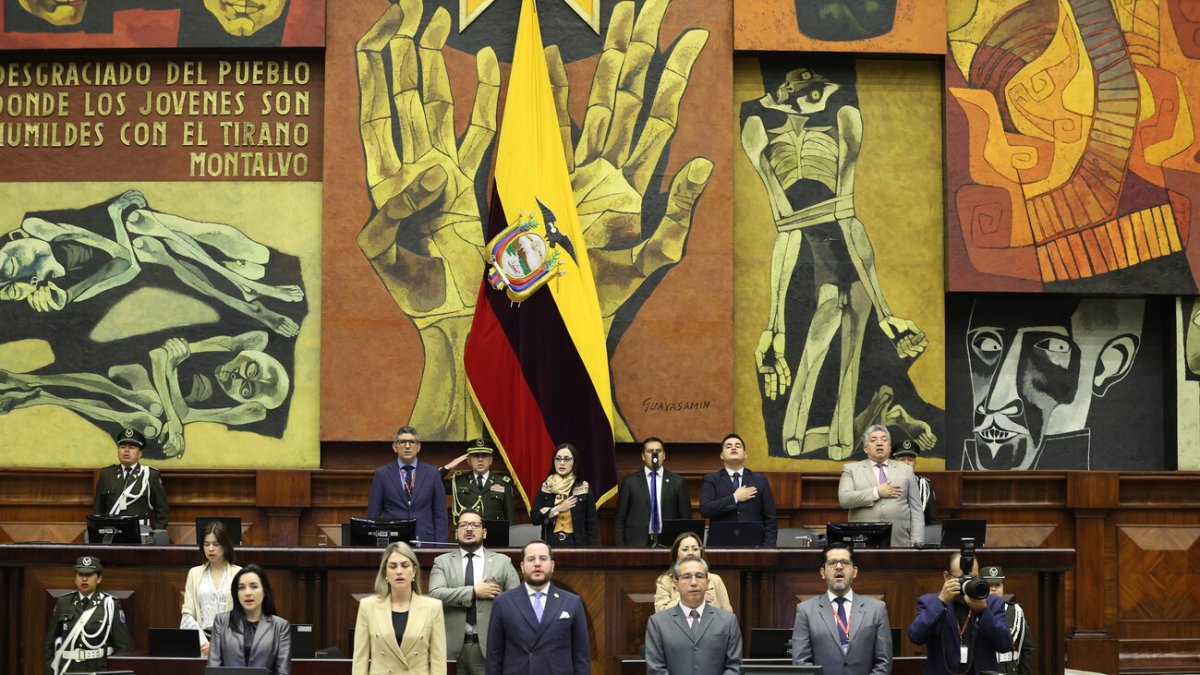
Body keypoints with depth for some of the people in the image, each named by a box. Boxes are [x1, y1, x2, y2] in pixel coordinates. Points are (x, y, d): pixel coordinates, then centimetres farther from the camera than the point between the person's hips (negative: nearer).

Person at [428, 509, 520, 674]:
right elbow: (435, 595, -7)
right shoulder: (442, 562, 9)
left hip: (489, 646, 0)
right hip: (452, 647, 0)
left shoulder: (502, 562, 10)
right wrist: (473, 592, -11)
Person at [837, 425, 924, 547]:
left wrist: (916, 544, 0)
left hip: (899, 542, 1)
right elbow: (844, 499, -6)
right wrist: (877, 492, -10)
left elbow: (916, 509, 10)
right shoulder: (851, 469, 10)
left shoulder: (905, 470, 14)